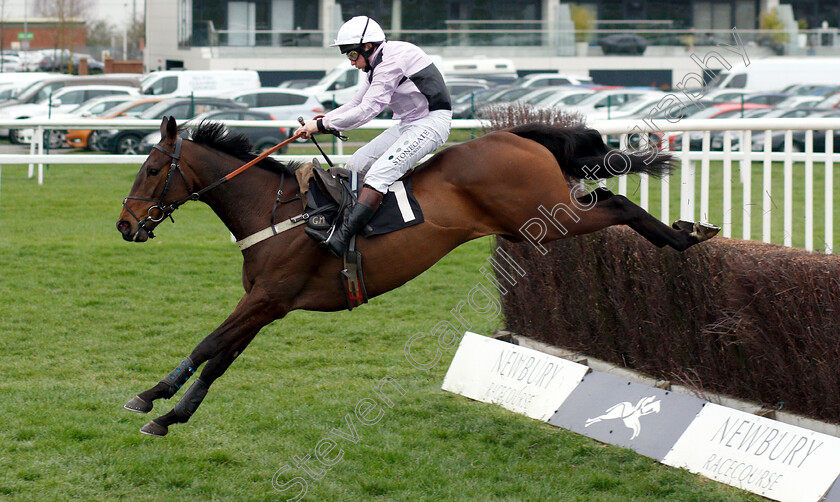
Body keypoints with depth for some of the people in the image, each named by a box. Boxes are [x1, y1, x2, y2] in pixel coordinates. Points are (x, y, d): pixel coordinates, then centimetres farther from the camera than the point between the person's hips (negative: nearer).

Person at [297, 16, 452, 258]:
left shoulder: (392, 61, -19)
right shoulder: (378, 66, 13)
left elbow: (366, 111, -22)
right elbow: (356, 104, 19)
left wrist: (322, 124, -15)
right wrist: (319, 122, 7)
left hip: (432, 122, -11)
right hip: (407, 124, 11)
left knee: (378, 174, -24)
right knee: (356, 165, 6)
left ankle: (340, 238, -35)